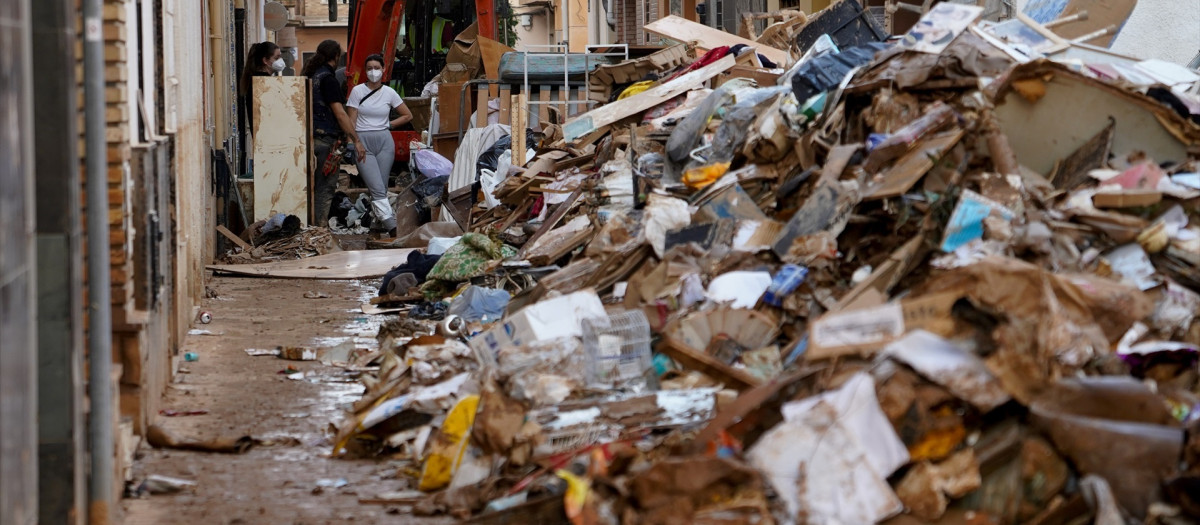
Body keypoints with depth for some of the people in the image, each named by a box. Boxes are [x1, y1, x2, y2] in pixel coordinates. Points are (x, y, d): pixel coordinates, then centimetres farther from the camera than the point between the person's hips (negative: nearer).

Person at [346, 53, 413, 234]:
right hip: (363, 142, -2)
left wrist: (389, 124, 6)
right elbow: (352, 120, 1)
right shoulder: (358, 91, 2)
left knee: (382, 188, -1)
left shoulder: (389, 93, 6)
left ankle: (379, 221, 11)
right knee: (377, 188, -15)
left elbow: (408, 115, 15)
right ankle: (391, 224, -24)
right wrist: (357, 143, -9)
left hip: (384, 141, 2)